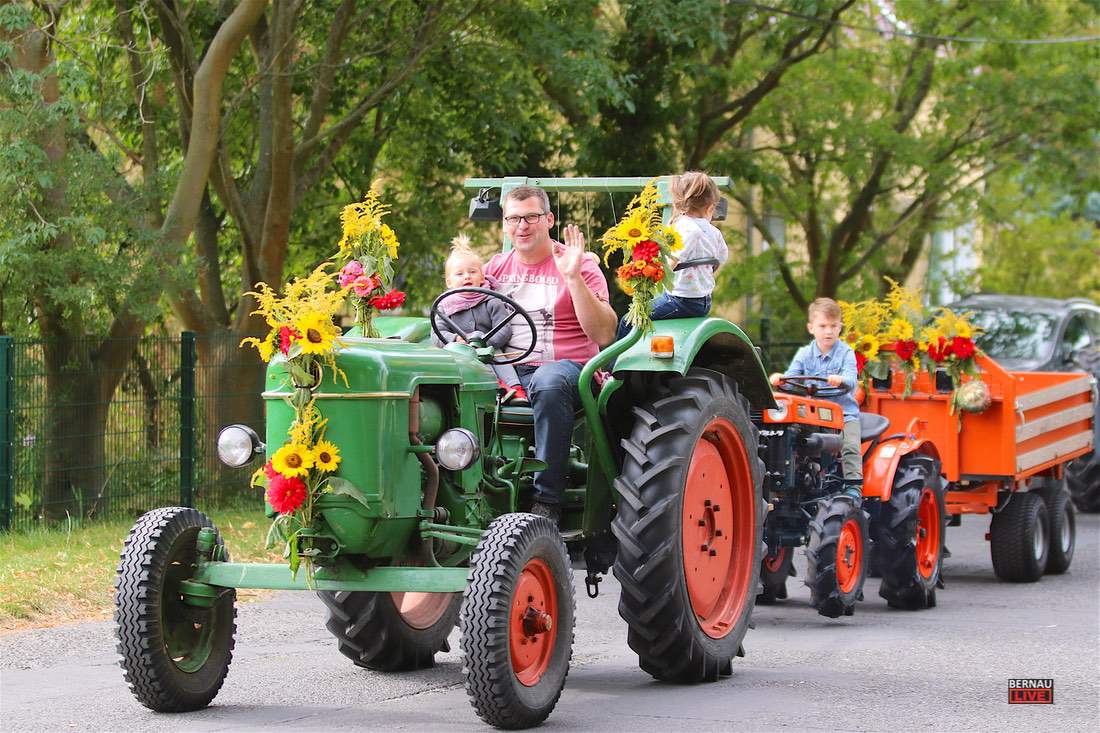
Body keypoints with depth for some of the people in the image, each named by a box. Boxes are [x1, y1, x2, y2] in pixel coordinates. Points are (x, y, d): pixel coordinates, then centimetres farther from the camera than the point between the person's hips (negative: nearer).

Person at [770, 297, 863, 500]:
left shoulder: (846, 353, -1)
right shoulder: (804, 354, 10)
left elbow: (851, 380, -17)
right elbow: (792, 376, -2)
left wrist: (840, 379, -41)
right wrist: (779, 378, -26)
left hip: (844, 412, -3)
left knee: (850, 445, -23)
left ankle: (853, 485, -20)